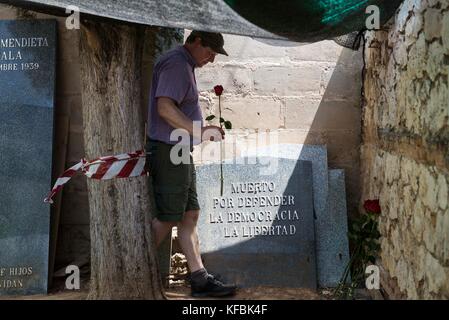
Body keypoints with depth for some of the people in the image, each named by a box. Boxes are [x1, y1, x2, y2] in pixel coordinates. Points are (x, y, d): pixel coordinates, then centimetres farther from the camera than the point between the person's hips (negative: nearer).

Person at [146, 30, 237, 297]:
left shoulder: (184, 65, 21)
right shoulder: (176, 63, -12)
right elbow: (165, 107, -24)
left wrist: (203, 131, 19)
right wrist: (200, 131, -26)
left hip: (180, 153, 11)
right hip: (169, 152, -11)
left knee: (190, 215, 9)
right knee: (169, 218, -5)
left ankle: (200, 279, 14)